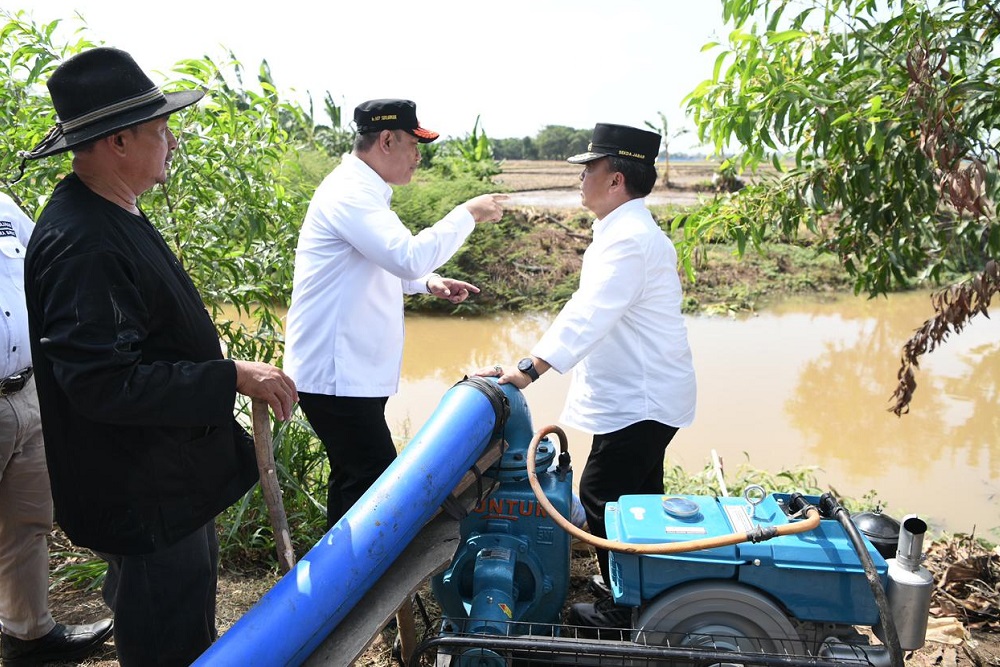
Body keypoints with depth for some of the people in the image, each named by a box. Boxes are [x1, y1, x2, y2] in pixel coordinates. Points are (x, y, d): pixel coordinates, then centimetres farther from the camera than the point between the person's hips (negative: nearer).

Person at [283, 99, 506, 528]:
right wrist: (468, 214, -17)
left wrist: (429, 283, 7)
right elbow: (410, 256, -30)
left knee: (354, 481, 18)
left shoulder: (362, 191, 17)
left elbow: (384, 265, 26)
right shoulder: (350, 194, -17)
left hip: (350, 372, 11)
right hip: (337, 377, -11)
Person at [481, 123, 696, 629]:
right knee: (635, 497, 20)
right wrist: (531, 364, 14)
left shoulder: (630, 240, -22)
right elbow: (586, 308, 16)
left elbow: (589, 316, -31)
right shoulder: (624, 232, 13)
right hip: (643, 396, 11)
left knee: (602, 498, -2)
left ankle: (625, 609, 14)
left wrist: (529, 370, -34)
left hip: (641, 401, -10)